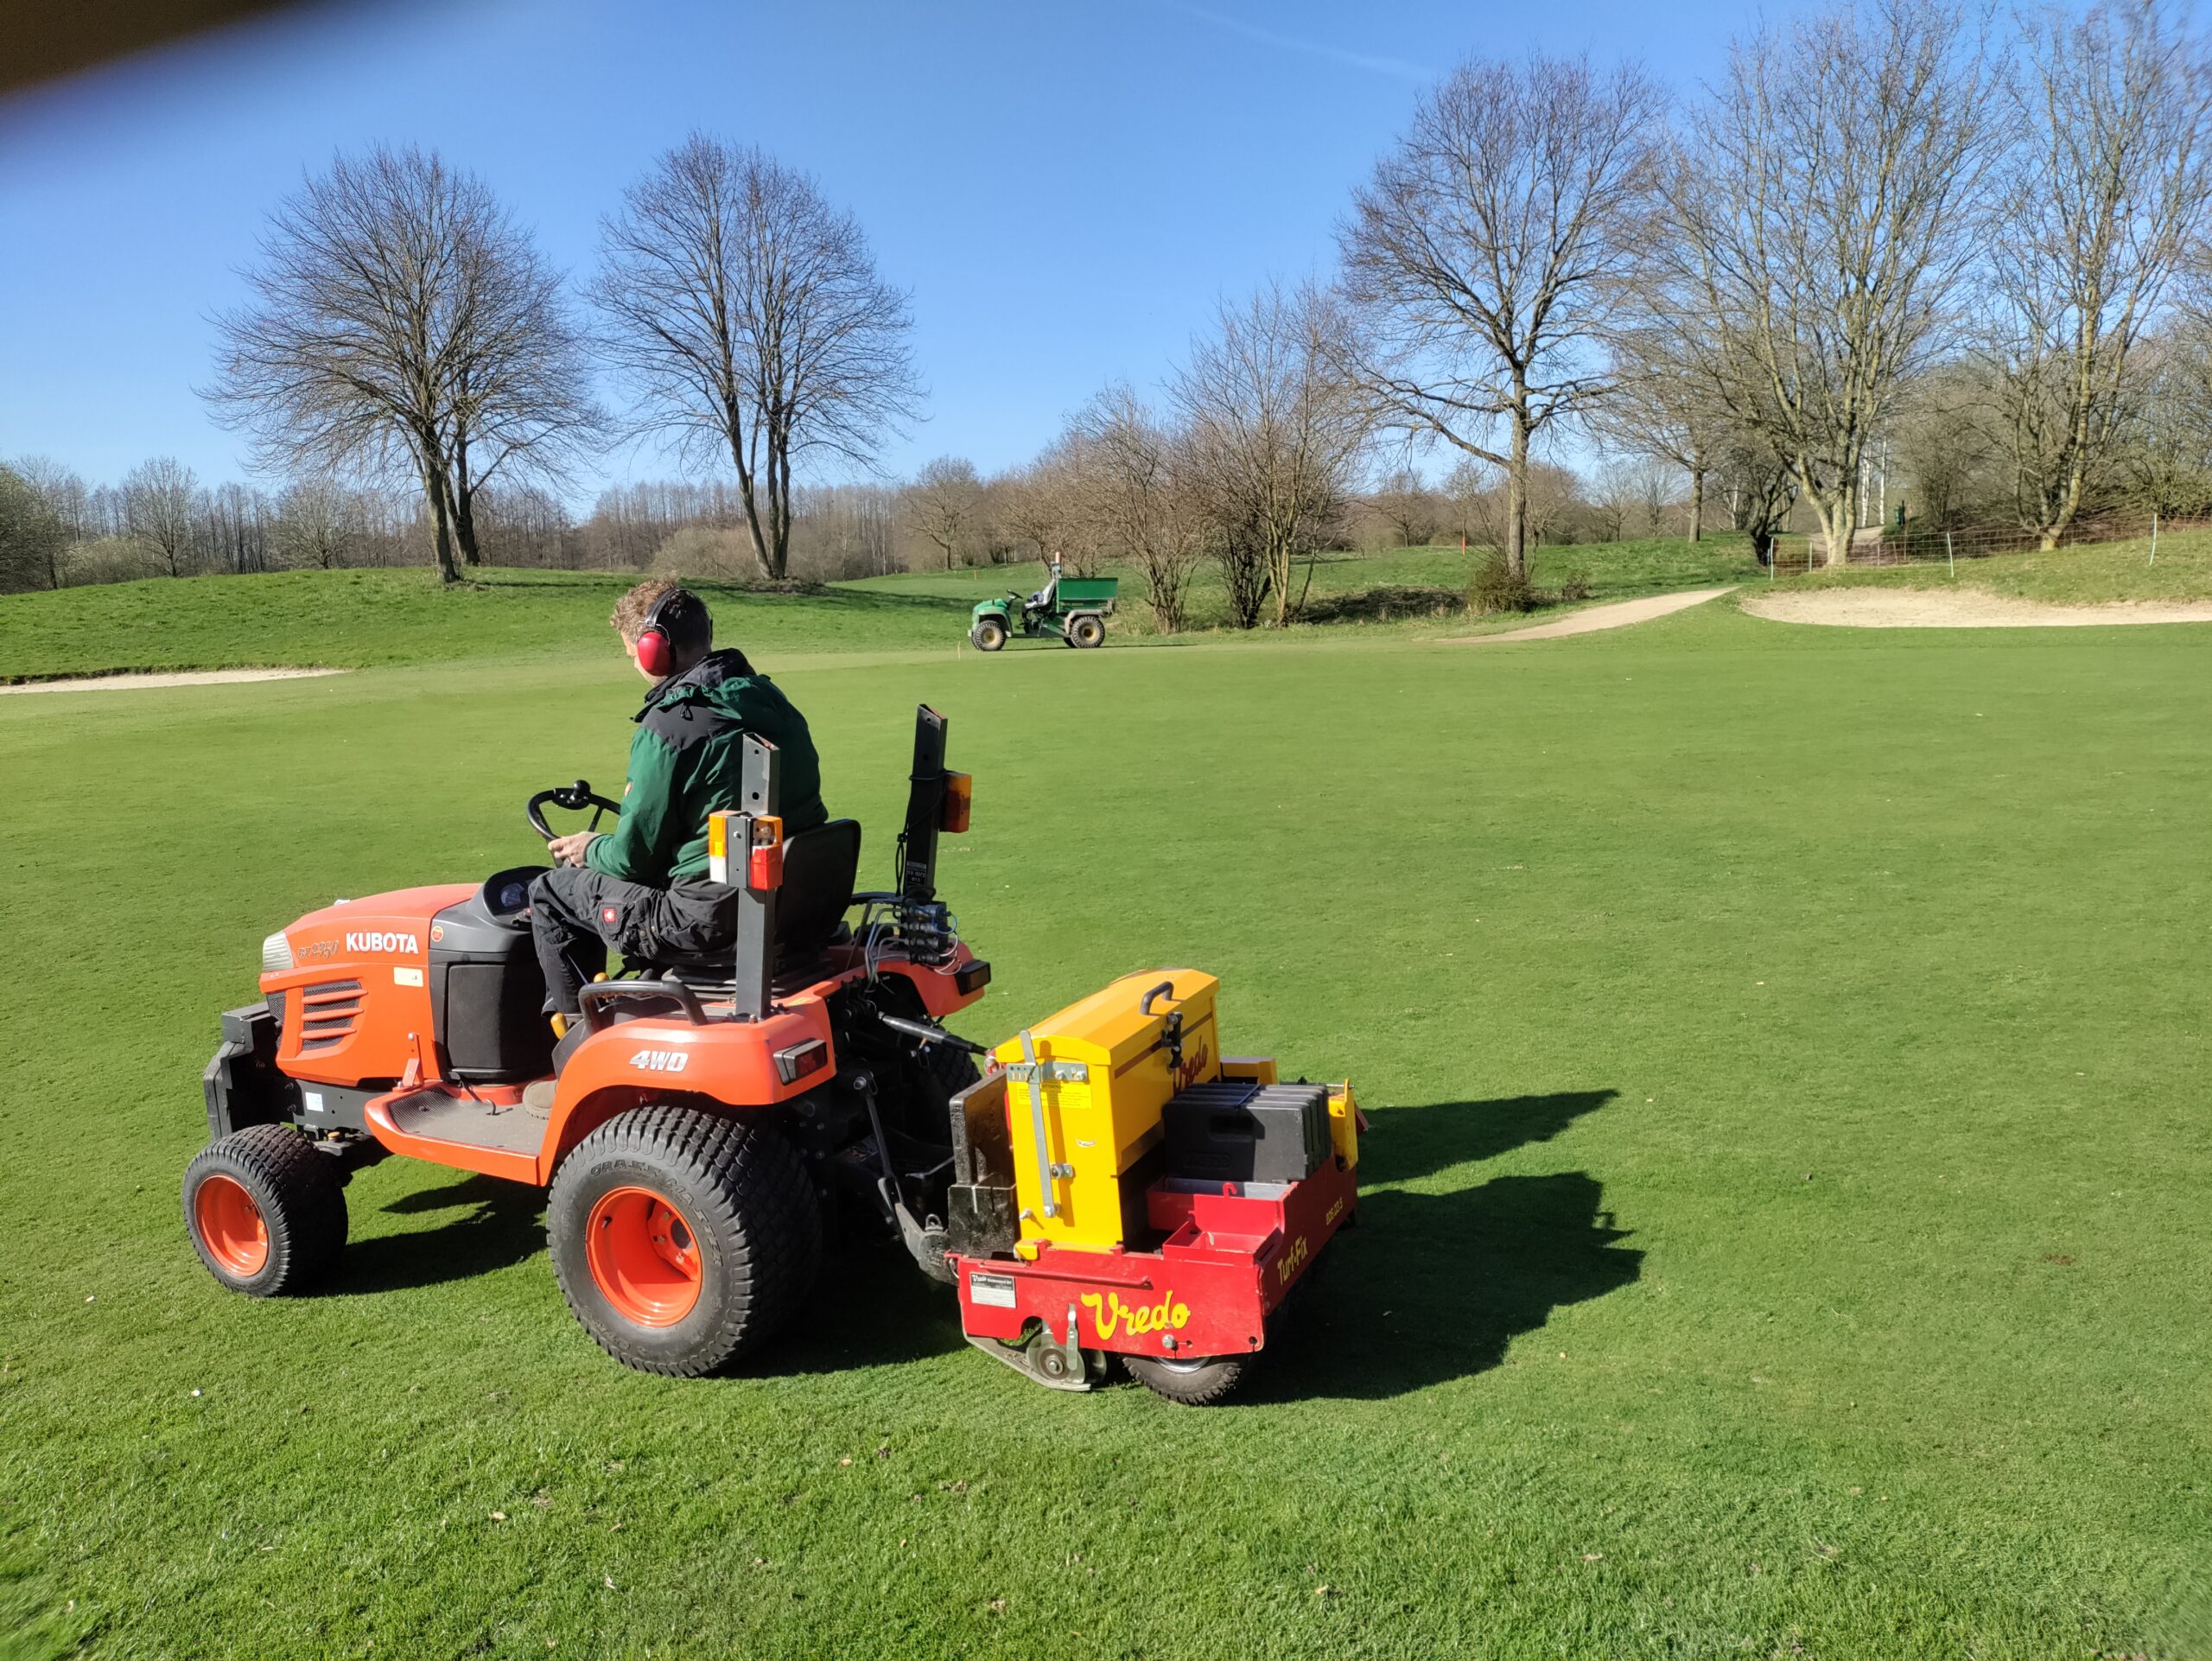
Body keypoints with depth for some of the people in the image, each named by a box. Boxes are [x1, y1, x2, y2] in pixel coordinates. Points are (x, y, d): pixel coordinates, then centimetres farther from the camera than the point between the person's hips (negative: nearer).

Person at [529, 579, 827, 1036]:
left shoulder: (666, 729, -18)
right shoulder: (770, 699, 5)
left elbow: (635, 857, -12)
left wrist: (590, 850, 12)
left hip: (715, 917, -8)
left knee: (551, 891, 12)